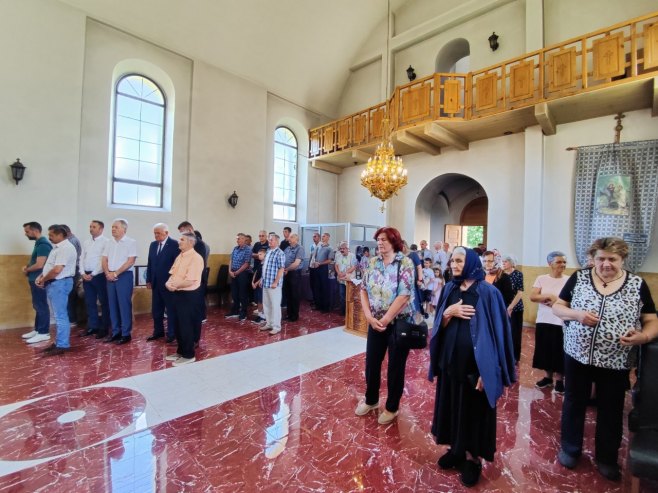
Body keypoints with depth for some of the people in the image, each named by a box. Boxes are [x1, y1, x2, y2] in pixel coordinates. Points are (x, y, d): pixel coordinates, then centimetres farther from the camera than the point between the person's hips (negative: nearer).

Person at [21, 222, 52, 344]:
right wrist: (27, 266, 3)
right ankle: (37, 329, 27)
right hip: (35, 279, 10)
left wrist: (27, 270, -5)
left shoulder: (43, 244, -18)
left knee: (41, 306, -3)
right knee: (37, 305, 16)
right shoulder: (38, 243, 13)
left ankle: (44, 333, 4)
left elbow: (39, 265, -23)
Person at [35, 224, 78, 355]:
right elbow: (49, 266, 22)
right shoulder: (57, 247, 16)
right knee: (58, 315, 15)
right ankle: (59, 342, 24)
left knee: (61, 315, -5)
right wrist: (41, 277, 5)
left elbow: (57, 270, -24)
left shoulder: (66, 248, -18)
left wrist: (43, 280, -7)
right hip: (54, 284, 10)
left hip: (60, 283, -10)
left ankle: (62, 345, 2)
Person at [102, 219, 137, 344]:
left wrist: (116, 273, -13)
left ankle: (126, 334, 6)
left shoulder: (131, 242, -6)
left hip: (124, 276, -6)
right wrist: (107, 273, -5)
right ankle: (115, 332, 20)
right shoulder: (110, 243, 12)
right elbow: (104, 259, 12)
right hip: (110, 277, 6)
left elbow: (130, 261, -13)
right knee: (113, 305, 10)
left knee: (124, 305, -2)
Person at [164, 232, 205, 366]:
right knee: (178, 324, 17)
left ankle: (189, 355, 17)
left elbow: (190, 281, -23)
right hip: (178, 293, 9)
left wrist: (174, 285, -12)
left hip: (188, 295, -9)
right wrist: (169, 282, -7)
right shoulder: (180, 256, 10)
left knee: (186, 325, 2)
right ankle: (181, 351, 33)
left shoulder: (196, 258, -18)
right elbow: (173, 273, 14)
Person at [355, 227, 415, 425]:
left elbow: (404, 295, -19)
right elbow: (364, 290, 2)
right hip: (375, 323, 5)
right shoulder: (373, 262, 3)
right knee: (371, 363, 15)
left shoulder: (405, 262, -13)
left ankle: (392, 407, 33)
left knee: (395, 367, 11)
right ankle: (371, 400, 40)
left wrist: (385, 320, -16)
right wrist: (369, 316, -10)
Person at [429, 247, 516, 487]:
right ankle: (456, 449, 38)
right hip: (451, 361, 5)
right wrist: (448, 312, -16)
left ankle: (473, 457, 32)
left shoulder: (487, 292, -12)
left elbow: (495, 331, -13)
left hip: (475, 364, -5)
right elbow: (439, 325, 6)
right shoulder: (449, 289, 3)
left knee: (473, 411, 11)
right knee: (453, 407, 17)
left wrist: (487, 370, -15)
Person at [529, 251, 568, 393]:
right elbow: (532, 297, -7)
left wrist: (556, 302, -15)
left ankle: (559, 380, 24)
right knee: (545, 350, 11)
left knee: (559, 351, 6)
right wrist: (550, 296, -17)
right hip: (543, 321, 2)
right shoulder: (541, 279, 1)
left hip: (561, 322, -2)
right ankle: (548, 377, 29)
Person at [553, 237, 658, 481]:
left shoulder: (637, 284, -4)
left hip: (615, 362, 1)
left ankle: (607, 458, 40)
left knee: (611, 411, 17)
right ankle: (570, 448, 37)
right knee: (574, 403, 16)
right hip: (577, 356, 0)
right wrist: (577, 314, -21)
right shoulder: (578, 278, -5)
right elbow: (557, 307, -2)